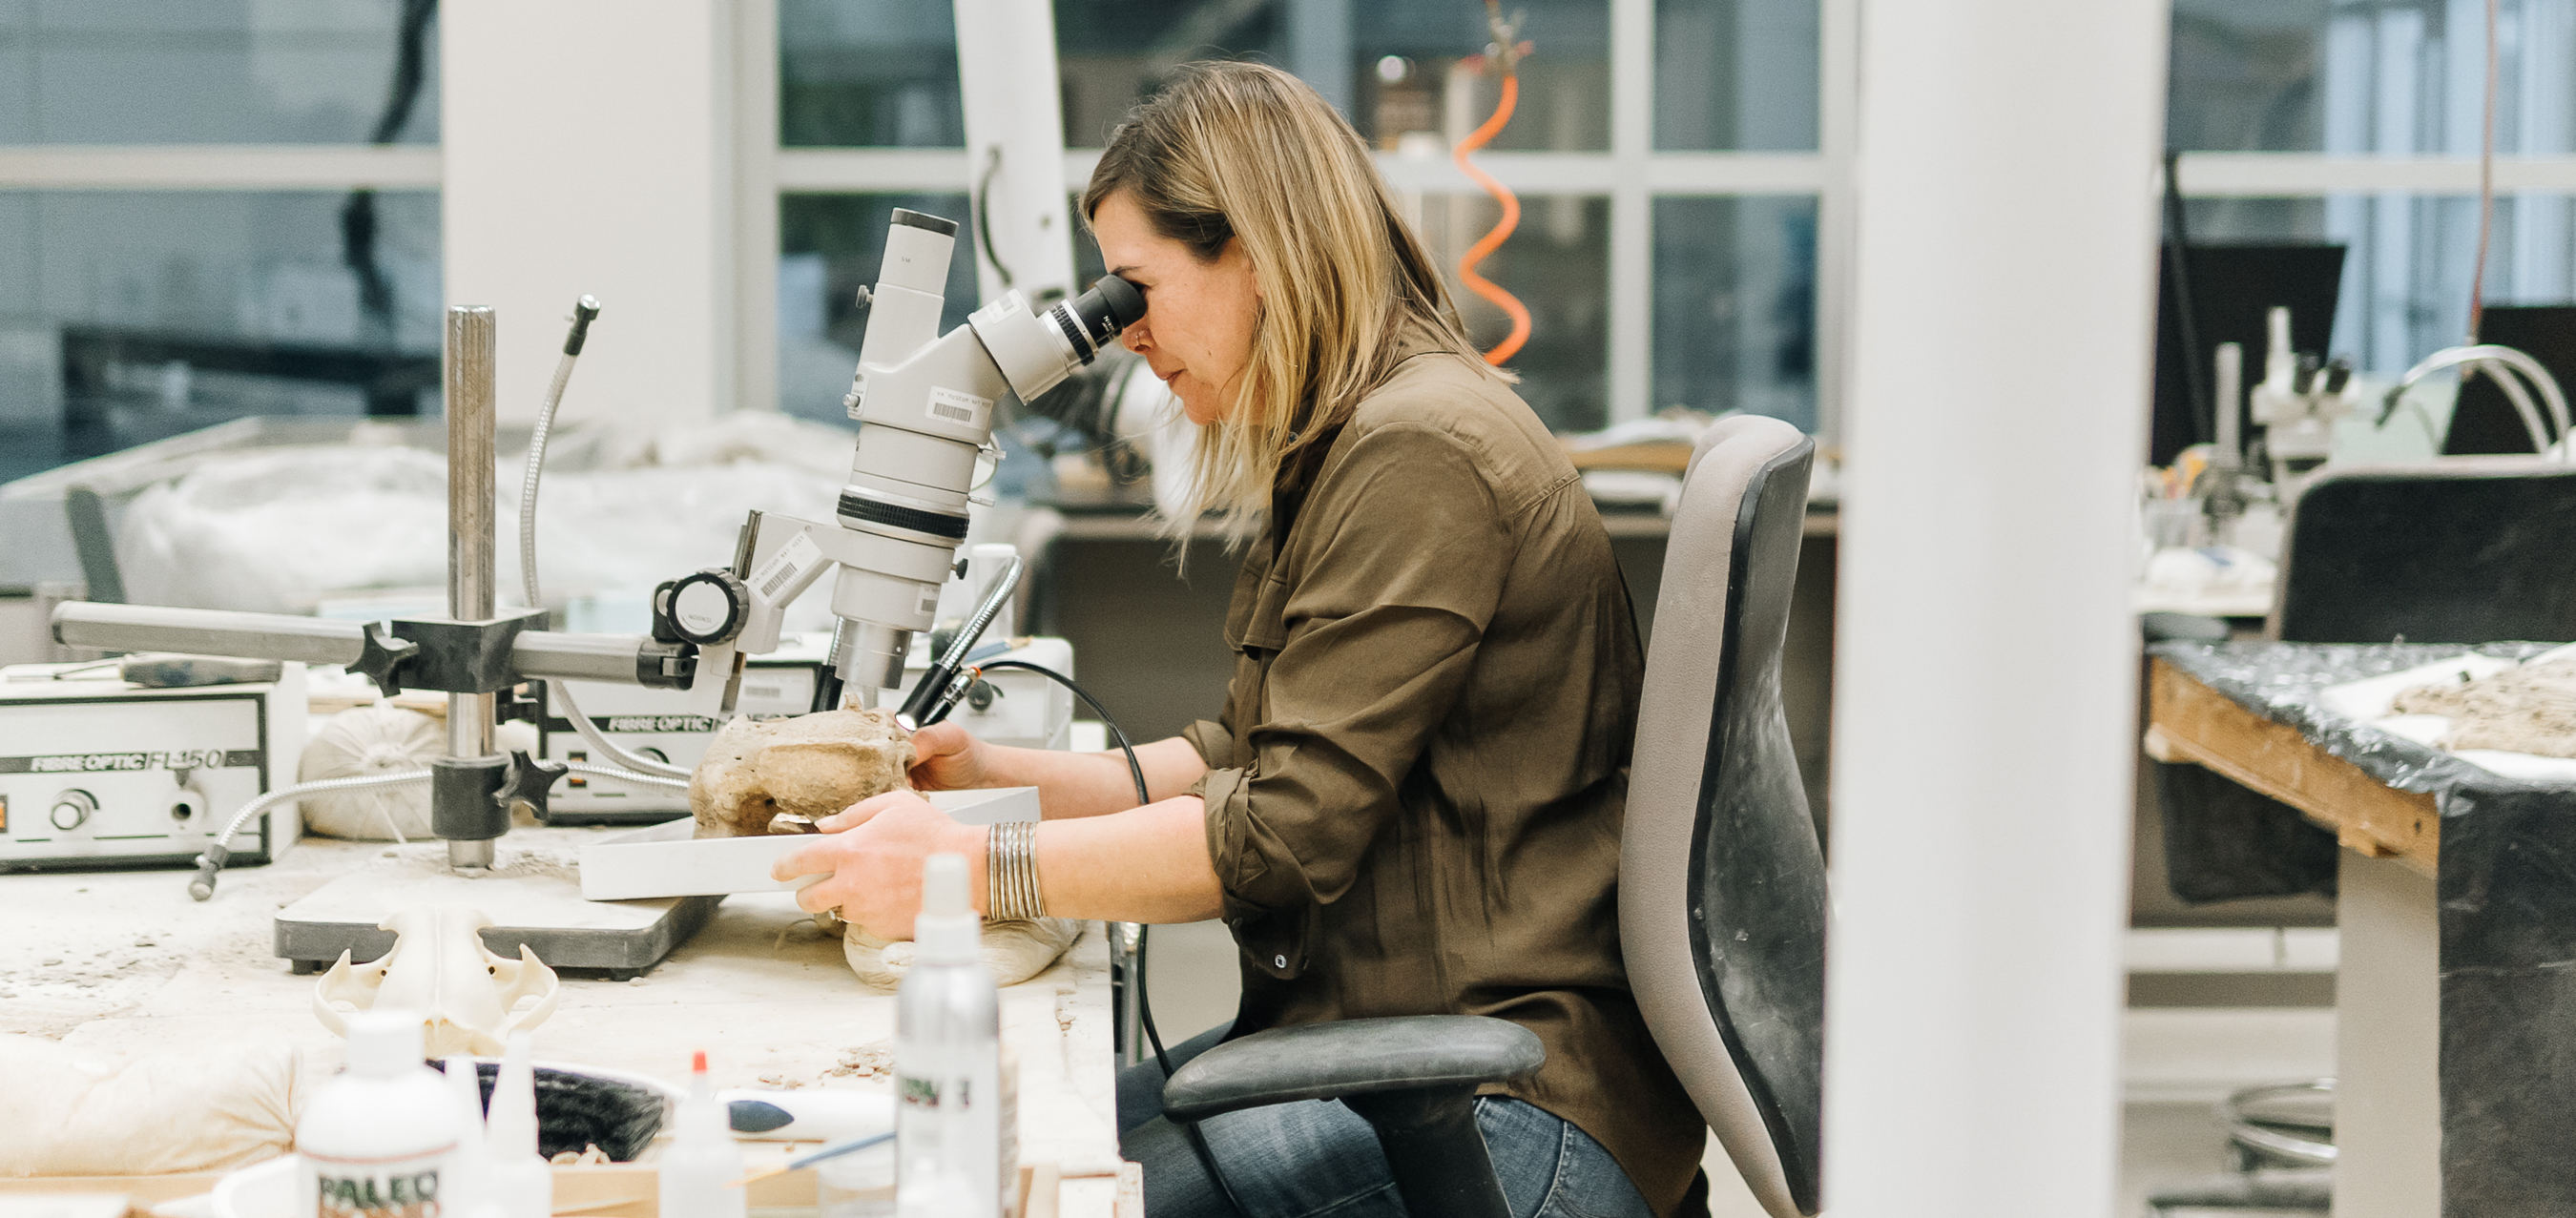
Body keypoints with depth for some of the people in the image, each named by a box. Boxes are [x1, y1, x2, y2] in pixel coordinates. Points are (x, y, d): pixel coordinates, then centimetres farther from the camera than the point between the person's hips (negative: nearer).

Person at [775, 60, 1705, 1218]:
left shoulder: (1419, 455, -17)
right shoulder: (1342, 452, 17)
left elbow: (1288, 831, -21)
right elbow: (1244, 760, 19)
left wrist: (972, 869, -19)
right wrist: (992, 775, 9)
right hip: (1372, 1036, 10)